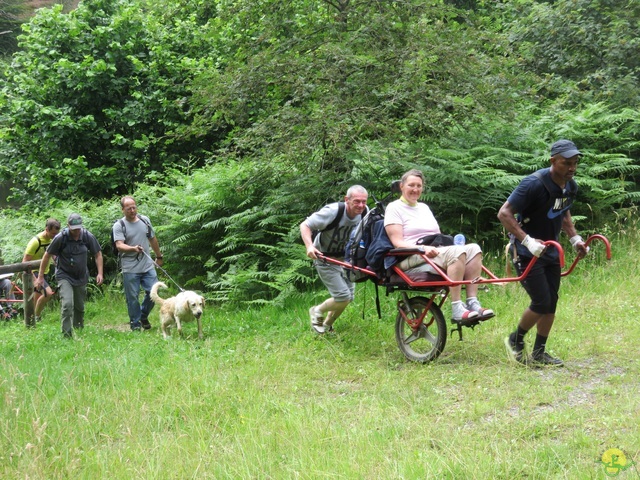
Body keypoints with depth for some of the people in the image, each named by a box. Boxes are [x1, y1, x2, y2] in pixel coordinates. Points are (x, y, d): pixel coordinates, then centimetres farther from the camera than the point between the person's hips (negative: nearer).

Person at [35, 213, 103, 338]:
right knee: (67, 304, -19)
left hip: (81, 277, 3)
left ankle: (79, 331, 36)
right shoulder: (61, 238, -17)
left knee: (79, 306, 14)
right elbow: (47, 256, -8)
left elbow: (98, 254, 3)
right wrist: (40, 277, -6)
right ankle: (67, 335, -17)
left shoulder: (88, 236, -9)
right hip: (64, 276, -3)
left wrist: (100, 273, -6)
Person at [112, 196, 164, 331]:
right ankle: (135, 324, 14)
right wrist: (133, 248, -34)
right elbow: (119, 245, -16)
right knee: (132, 297, 1)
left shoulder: (145, 220, 10)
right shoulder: (119, 225, -5)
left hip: (148, 266, 4)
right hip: (130, 269, -4)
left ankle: (143, 316, 24)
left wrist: (159, 256, 27)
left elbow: (153, 239, 21)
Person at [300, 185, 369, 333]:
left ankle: (327, 325, 32)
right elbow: (305, 225, -23)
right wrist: (309, 246, -39)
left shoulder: (364, 213, -11)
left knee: (349, 297, 8)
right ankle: (317, 311, 14)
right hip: (325, 259, -6)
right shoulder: (332, 211, -28)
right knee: (343, 296, -16)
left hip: (344, 258, 6)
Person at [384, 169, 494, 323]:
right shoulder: (394, 208, 4)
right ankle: (457, 309, -37)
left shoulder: (424, 207, 27)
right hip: (412, 259, -7)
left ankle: (472, 302, -27)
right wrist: (423, 248, -24)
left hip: (437, 252, 7)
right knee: (456, 252, -33)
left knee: (473, 249, -19)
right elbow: (398, 242, -8)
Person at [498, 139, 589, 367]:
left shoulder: (570, 187, 0)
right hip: (528, 252, -8)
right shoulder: (534, 184, -25)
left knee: (551, 303, 7)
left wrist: (574, 238, 6)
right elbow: (504, 214, -24)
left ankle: (538, 354, 18)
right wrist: (528, 240, -32)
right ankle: (516, 340, 14)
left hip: (551, 252, 8)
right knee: (541, 302, -10)